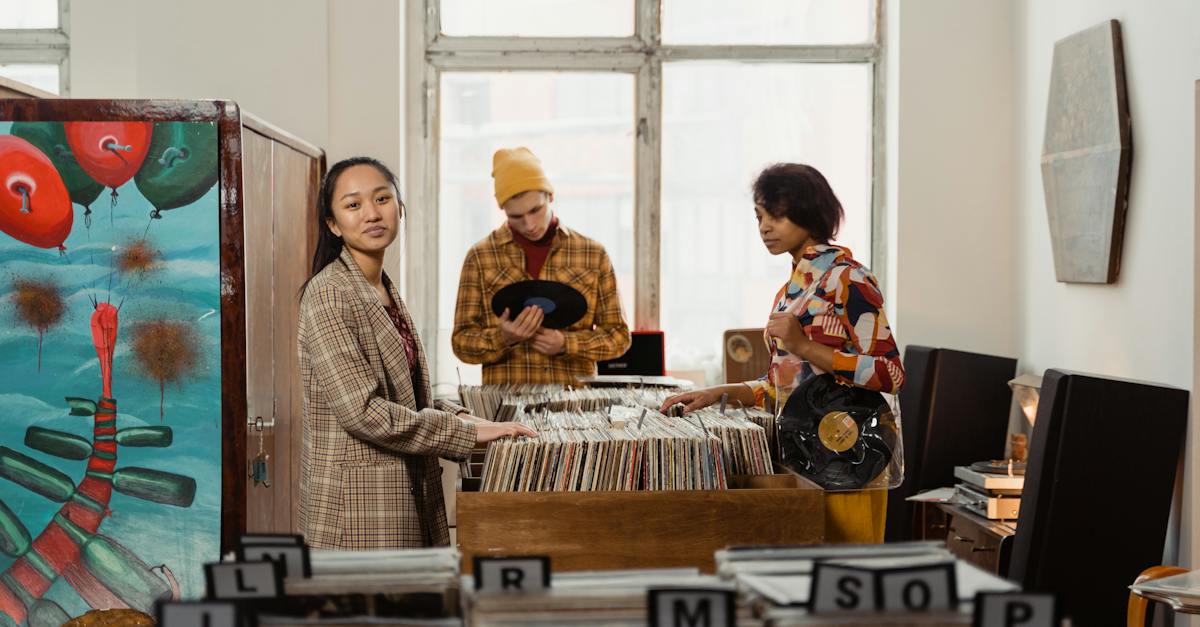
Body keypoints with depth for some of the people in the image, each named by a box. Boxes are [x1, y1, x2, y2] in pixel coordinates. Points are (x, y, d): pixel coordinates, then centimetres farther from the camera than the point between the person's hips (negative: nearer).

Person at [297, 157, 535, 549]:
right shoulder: (328, 294, -14)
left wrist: (453, 415, 2)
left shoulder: (385, 291, 13)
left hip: (404, 497, 8)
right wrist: (466, 432, -17)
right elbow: (362, 410, -21)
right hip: (356, 500, -8)